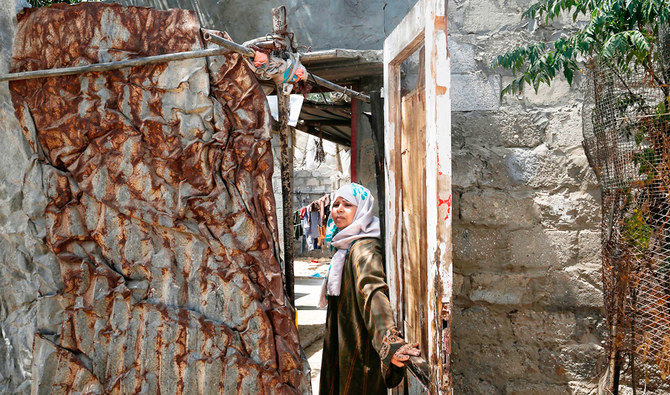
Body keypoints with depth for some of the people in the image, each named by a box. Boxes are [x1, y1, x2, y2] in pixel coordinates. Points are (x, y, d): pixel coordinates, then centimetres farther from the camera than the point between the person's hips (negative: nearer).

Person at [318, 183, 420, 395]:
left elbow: (374, 292, -39)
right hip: (342, 342, 9)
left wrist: (390, 343, -51)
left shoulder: (363, 249, -22)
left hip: (359, 350, -9)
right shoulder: (346, 246, 9)